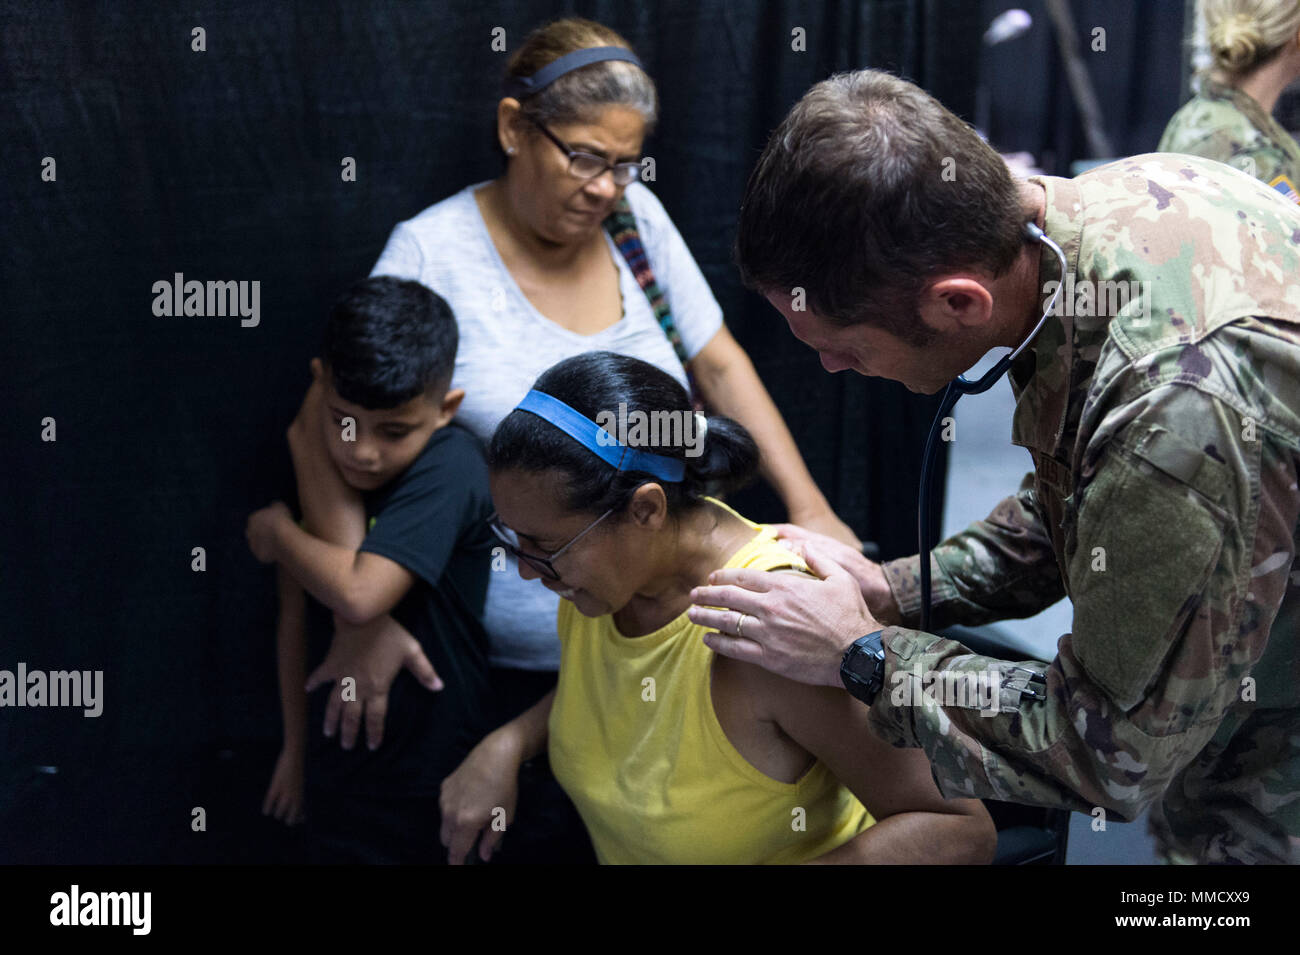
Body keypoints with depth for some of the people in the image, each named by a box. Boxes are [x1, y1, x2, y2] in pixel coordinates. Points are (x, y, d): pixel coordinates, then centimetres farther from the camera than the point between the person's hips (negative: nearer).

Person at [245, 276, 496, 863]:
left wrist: (276, 533, -15)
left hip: (428, 778, -5)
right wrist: (295, 746, 11)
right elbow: (295, 612, 5)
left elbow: (359, 595, -33)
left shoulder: (449, 468, -22)